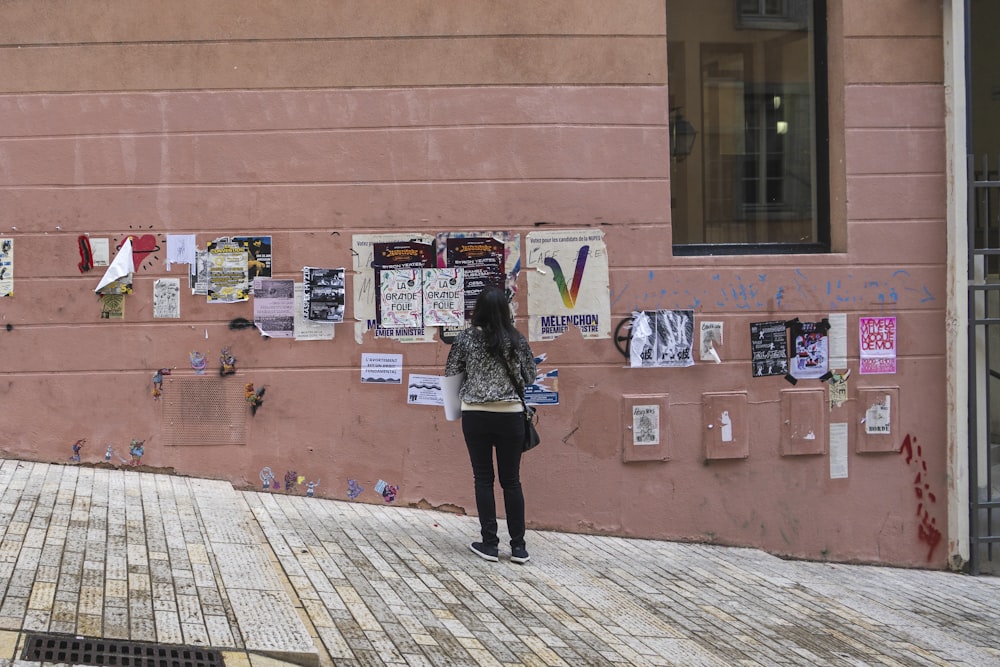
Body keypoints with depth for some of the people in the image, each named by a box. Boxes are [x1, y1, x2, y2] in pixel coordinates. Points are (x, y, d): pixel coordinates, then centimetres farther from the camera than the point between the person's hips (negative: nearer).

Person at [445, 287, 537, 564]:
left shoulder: (466, 338, -4)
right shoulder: (515, 339, -3)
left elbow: (451, 375, 1)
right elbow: (529, 376, 3)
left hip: (476, 415, -1)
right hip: (510, 415, 1)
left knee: (483, 479, 7)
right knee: (511, 480, 7)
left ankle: (489, 543, 8)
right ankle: (518, 546, 8)